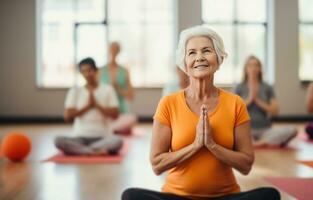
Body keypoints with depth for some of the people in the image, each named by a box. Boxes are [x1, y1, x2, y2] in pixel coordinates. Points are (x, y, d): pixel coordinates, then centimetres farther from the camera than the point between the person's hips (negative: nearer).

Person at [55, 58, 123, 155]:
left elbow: (115, 114, 0)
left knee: (118, 141, -35)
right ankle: (95, 151, -34)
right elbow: (67, 116, 0)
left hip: (102, 137, -1)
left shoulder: (107, 89, 8)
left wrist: (96, 104, -7)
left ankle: (80, 149, -32)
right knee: (58, 140, -31)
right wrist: (87, 105, -5)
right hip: (80, 137, 1)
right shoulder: (74, 91, 10)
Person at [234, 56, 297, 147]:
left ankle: (260, 142, -24)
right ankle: (268, 142, -26)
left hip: (265, 130, 2)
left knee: (292, 130, -25)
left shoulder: (267, 88, 10)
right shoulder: (239, 88, 7)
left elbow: (275, 111, 0)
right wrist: (249, 99, -9)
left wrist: (258, 100, -9)